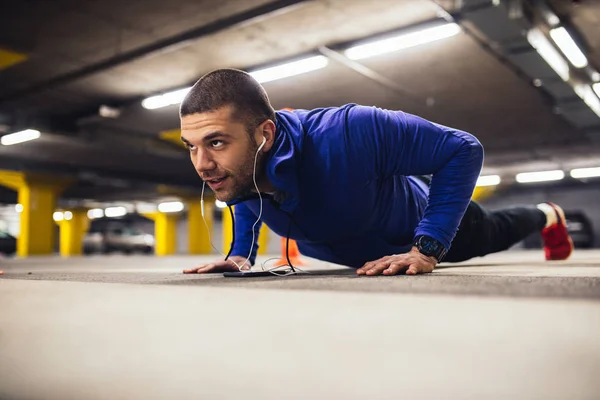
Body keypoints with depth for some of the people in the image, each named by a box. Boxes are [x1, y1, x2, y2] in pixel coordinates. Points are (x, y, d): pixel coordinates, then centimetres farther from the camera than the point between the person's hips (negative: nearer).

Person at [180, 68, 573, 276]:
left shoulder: (344, 134, -50)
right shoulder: (235, 158, -31)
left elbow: (464, 148, -38)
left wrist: (427, 249, -43)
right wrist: (241, 255, -16)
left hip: (425, 214, -4)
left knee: (494, 233, 30)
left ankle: (548, 215, 65)